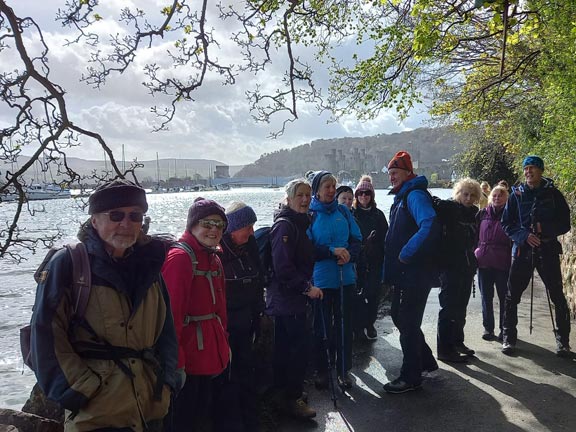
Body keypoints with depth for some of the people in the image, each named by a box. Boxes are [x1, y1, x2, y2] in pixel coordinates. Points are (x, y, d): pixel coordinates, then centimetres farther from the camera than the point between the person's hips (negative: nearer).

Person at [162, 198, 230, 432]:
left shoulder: (214, 258, 11)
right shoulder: (180, 257, -16)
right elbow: (172, 312, -21)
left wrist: (224, 343, 13)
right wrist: (176, 360, -22)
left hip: (210, 353, 9)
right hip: (189, 357, -9)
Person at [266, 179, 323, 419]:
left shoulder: (300, 223, 15)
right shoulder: (284, 225, -15)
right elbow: (282, 266, -21)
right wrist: (307, 288, -18)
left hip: (293, 297, 9)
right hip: (287, 298, -9)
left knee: (286, 346, 16)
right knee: (300, 346, -7)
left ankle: (287, 394, 27)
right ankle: (292, 398, 5)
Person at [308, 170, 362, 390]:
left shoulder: (343, 211, 6)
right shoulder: (309, 214, -4)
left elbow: (357, 239, 7)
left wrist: (349, 255, -12)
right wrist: (332, 251, -19)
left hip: (345, 277, 3)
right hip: (321, 279, -3)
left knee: (344, 324, 9)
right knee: (322, 326, 7)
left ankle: (343, 370, 22)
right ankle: (321, 370, 22)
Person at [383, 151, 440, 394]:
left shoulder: (415, 195, -15)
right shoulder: (401, 197, 16)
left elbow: (429, 226, -32)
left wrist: (405, 254, -25)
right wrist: (392, 262, 15)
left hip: (415, 273, -10)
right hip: (403, 272, 10)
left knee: (407, 322, 0)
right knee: (399, 317, 19)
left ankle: (411, 377, 14)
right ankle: (425, 361, 35)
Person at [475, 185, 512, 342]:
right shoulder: (482, 214, 7)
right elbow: (475, 234, 14)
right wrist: (475, 251, 7)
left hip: (503, 263, -2)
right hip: (484, 261, 2)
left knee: (504, 296, 5)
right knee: (486, 296, 8)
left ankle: (504, 329, 17)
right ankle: (488, 328, 18)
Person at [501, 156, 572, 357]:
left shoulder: (553, 194, 3)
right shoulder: (517, 195, 5)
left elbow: (564, 224, 4)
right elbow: (507, 224, 5)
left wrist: (544, 229, -14)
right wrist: (524, 235, -12)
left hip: (548, 251, -1)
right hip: (522, 250, 1)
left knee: (557, 297, 2)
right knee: (511, 296, 1)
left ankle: (563, 341, 16)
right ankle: (509, 338, 14)